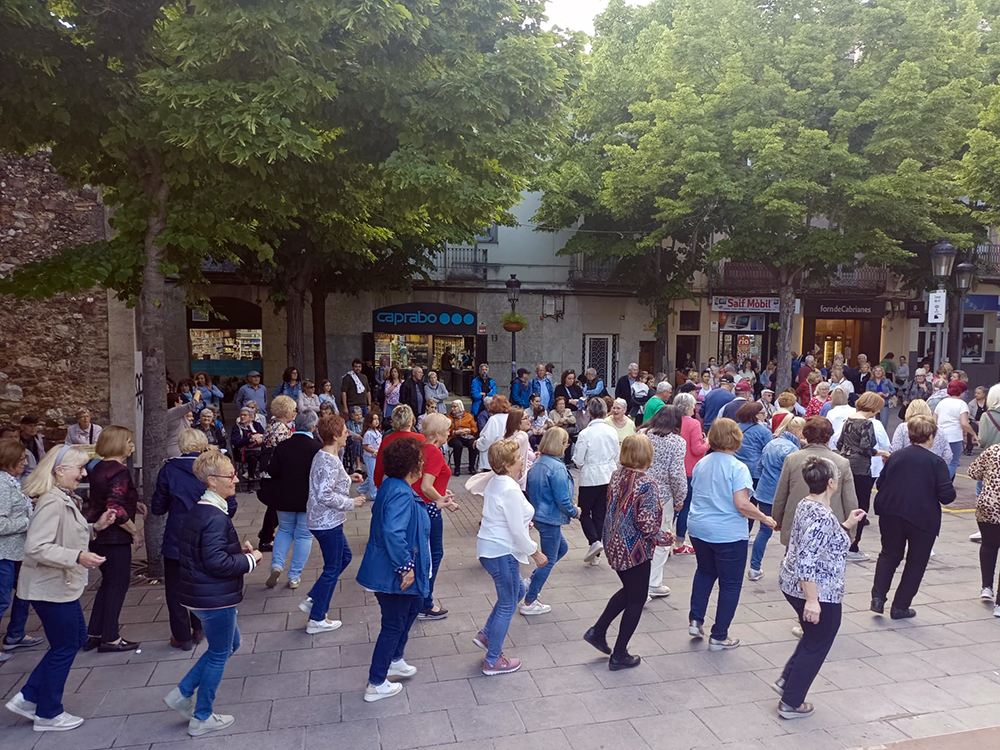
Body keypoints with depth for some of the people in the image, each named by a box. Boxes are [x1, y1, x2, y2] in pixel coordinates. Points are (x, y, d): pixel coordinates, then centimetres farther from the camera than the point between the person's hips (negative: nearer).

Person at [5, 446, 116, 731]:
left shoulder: (65, 499, 9)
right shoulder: (52, 503, -23)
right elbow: (35, 547, -29)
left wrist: (95, 527, 6)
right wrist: (78, 557, -34)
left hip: (62, 586, 10)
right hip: (50, 588, -10)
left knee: (77, 637, 19)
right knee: (64, 648, 4)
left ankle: (27, 698, 27)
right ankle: (48, 714, 22)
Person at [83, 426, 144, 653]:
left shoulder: (99, 468, 9)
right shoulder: (119, 471, -20)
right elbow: (116, 510, -26)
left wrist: (133, 505, 10)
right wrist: (135, 531, -16)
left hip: (98, 534, 9)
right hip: (115, 537, -9)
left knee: (109, 583, 20)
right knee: (118, 585, 4)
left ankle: (94, 634, 26)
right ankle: (110, 639, 13)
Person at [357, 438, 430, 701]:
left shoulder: (393, 486, 3)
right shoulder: (401, 494, -29)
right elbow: (393, 533, -40)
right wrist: (406, 566, -30)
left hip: (388, 569, 10)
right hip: (393, 574, -10)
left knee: (414, 606, 27)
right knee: (394, 626, 6)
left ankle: (394, 660, 43)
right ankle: (376, 685, 22)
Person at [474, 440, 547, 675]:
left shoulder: (495, 483, 6)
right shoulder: (510, 489, -23)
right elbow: (517, 530, -21)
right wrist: (536, 553, -10)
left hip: (489, 548, 10)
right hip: (501, 552, -10)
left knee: (517, 591, 25)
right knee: (508, 606, 6)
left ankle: (485, 635, 29)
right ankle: (493, 661, 19)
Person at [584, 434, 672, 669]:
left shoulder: (616, 476, -1)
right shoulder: (646, 483, -22)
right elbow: (647, 525, -24)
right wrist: (665, 537, -6)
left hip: (613, 545, 7)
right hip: (635, 550, -7)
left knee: (629, 590, 27)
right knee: (636, 600, 12)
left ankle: (597, 631, 26)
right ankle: (619, 655, 21)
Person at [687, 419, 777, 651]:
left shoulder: (700, 464, 4)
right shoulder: (737, 468, -16)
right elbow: (742, 505, -21)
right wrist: (765, 519, -8)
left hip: (698, 529, 6)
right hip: (728, 534, -6)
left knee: (705, 572, 26)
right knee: (730, 584, 8)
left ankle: (695, 620, 21)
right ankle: (718, 637, 14)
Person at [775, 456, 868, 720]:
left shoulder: (806, 505, 3)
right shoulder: (823, 517, -26)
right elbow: (806, 562, -30)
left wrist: (847, 525, 15)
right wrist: (812, 600, -27)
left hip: (793, 585, 9)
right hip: (819, 594, -9)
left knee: (812, 638, 28)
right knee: (816, 647, 10)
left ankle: (786, 681, 34)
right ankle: (791, 703, 21)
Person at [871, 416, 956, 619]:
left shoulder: (895, 457, 4)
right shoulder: (936, 462, -8)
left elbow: (880, 483, 9)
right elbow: (947, 496, -14)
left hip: (891, 516, 3)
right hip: (923, 519, -3)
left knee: (889, 555, 20)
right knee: (916, 562, 13)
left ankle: (878, 596, 7)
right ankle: (900, 607, 16)